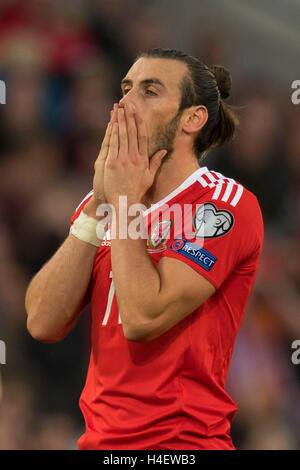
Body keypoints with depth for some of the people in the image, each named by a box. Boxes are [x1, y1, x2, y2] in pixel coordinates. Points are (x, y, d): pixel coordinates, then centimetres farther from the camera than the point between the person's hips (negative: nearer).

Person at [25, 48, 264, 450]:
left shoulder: (228, 204, -10)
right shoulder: (100, 201, 8)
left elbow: (142, 319, -21)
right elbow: (44, 324, -4)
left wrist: (124, 203, -11)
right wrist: (99, 205, -8)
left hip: (183, 439, -6)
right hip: (100, 439, 6)